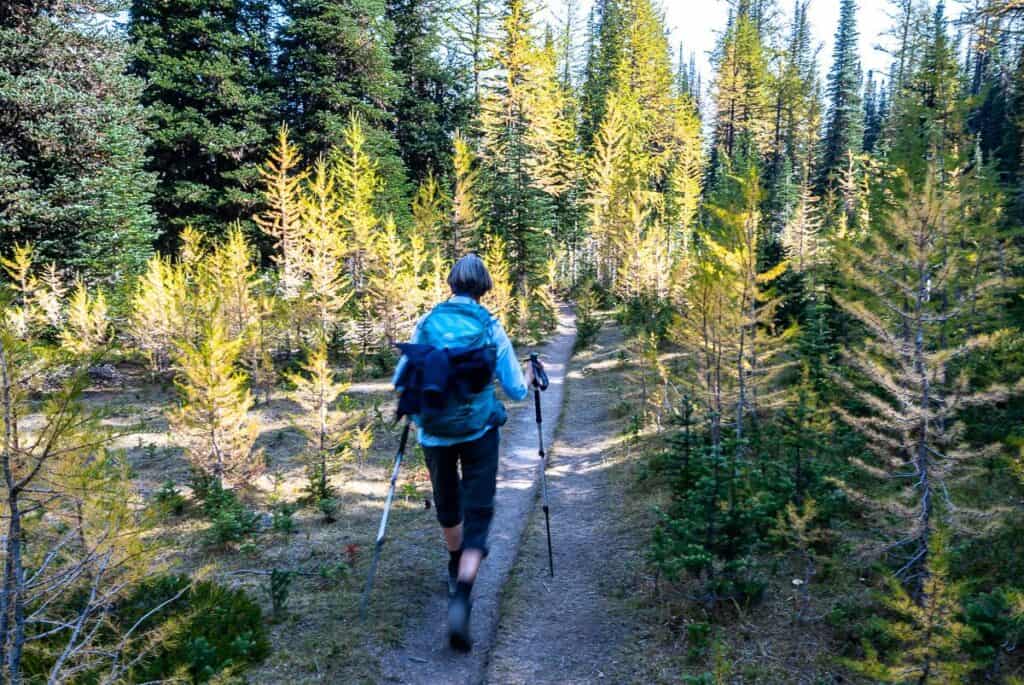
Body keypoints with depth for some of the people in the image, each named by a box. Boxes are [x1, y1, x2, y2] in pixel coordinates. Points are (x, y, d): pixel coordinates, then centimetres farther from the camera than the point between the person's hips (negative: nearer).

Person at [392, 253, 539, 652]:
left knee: (447, 505, 24)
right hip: (479, 431, -2)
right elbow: (516, 391, -3)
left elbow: (400, 382, 1)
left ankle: (458, 570, 47)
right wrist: (529, 378, 19)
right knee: (478, 512, 2)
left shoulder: (426, 324, -3)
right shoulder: (491, 328, -6)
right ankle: (461, 598, -17)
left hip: (434, 432, 2)